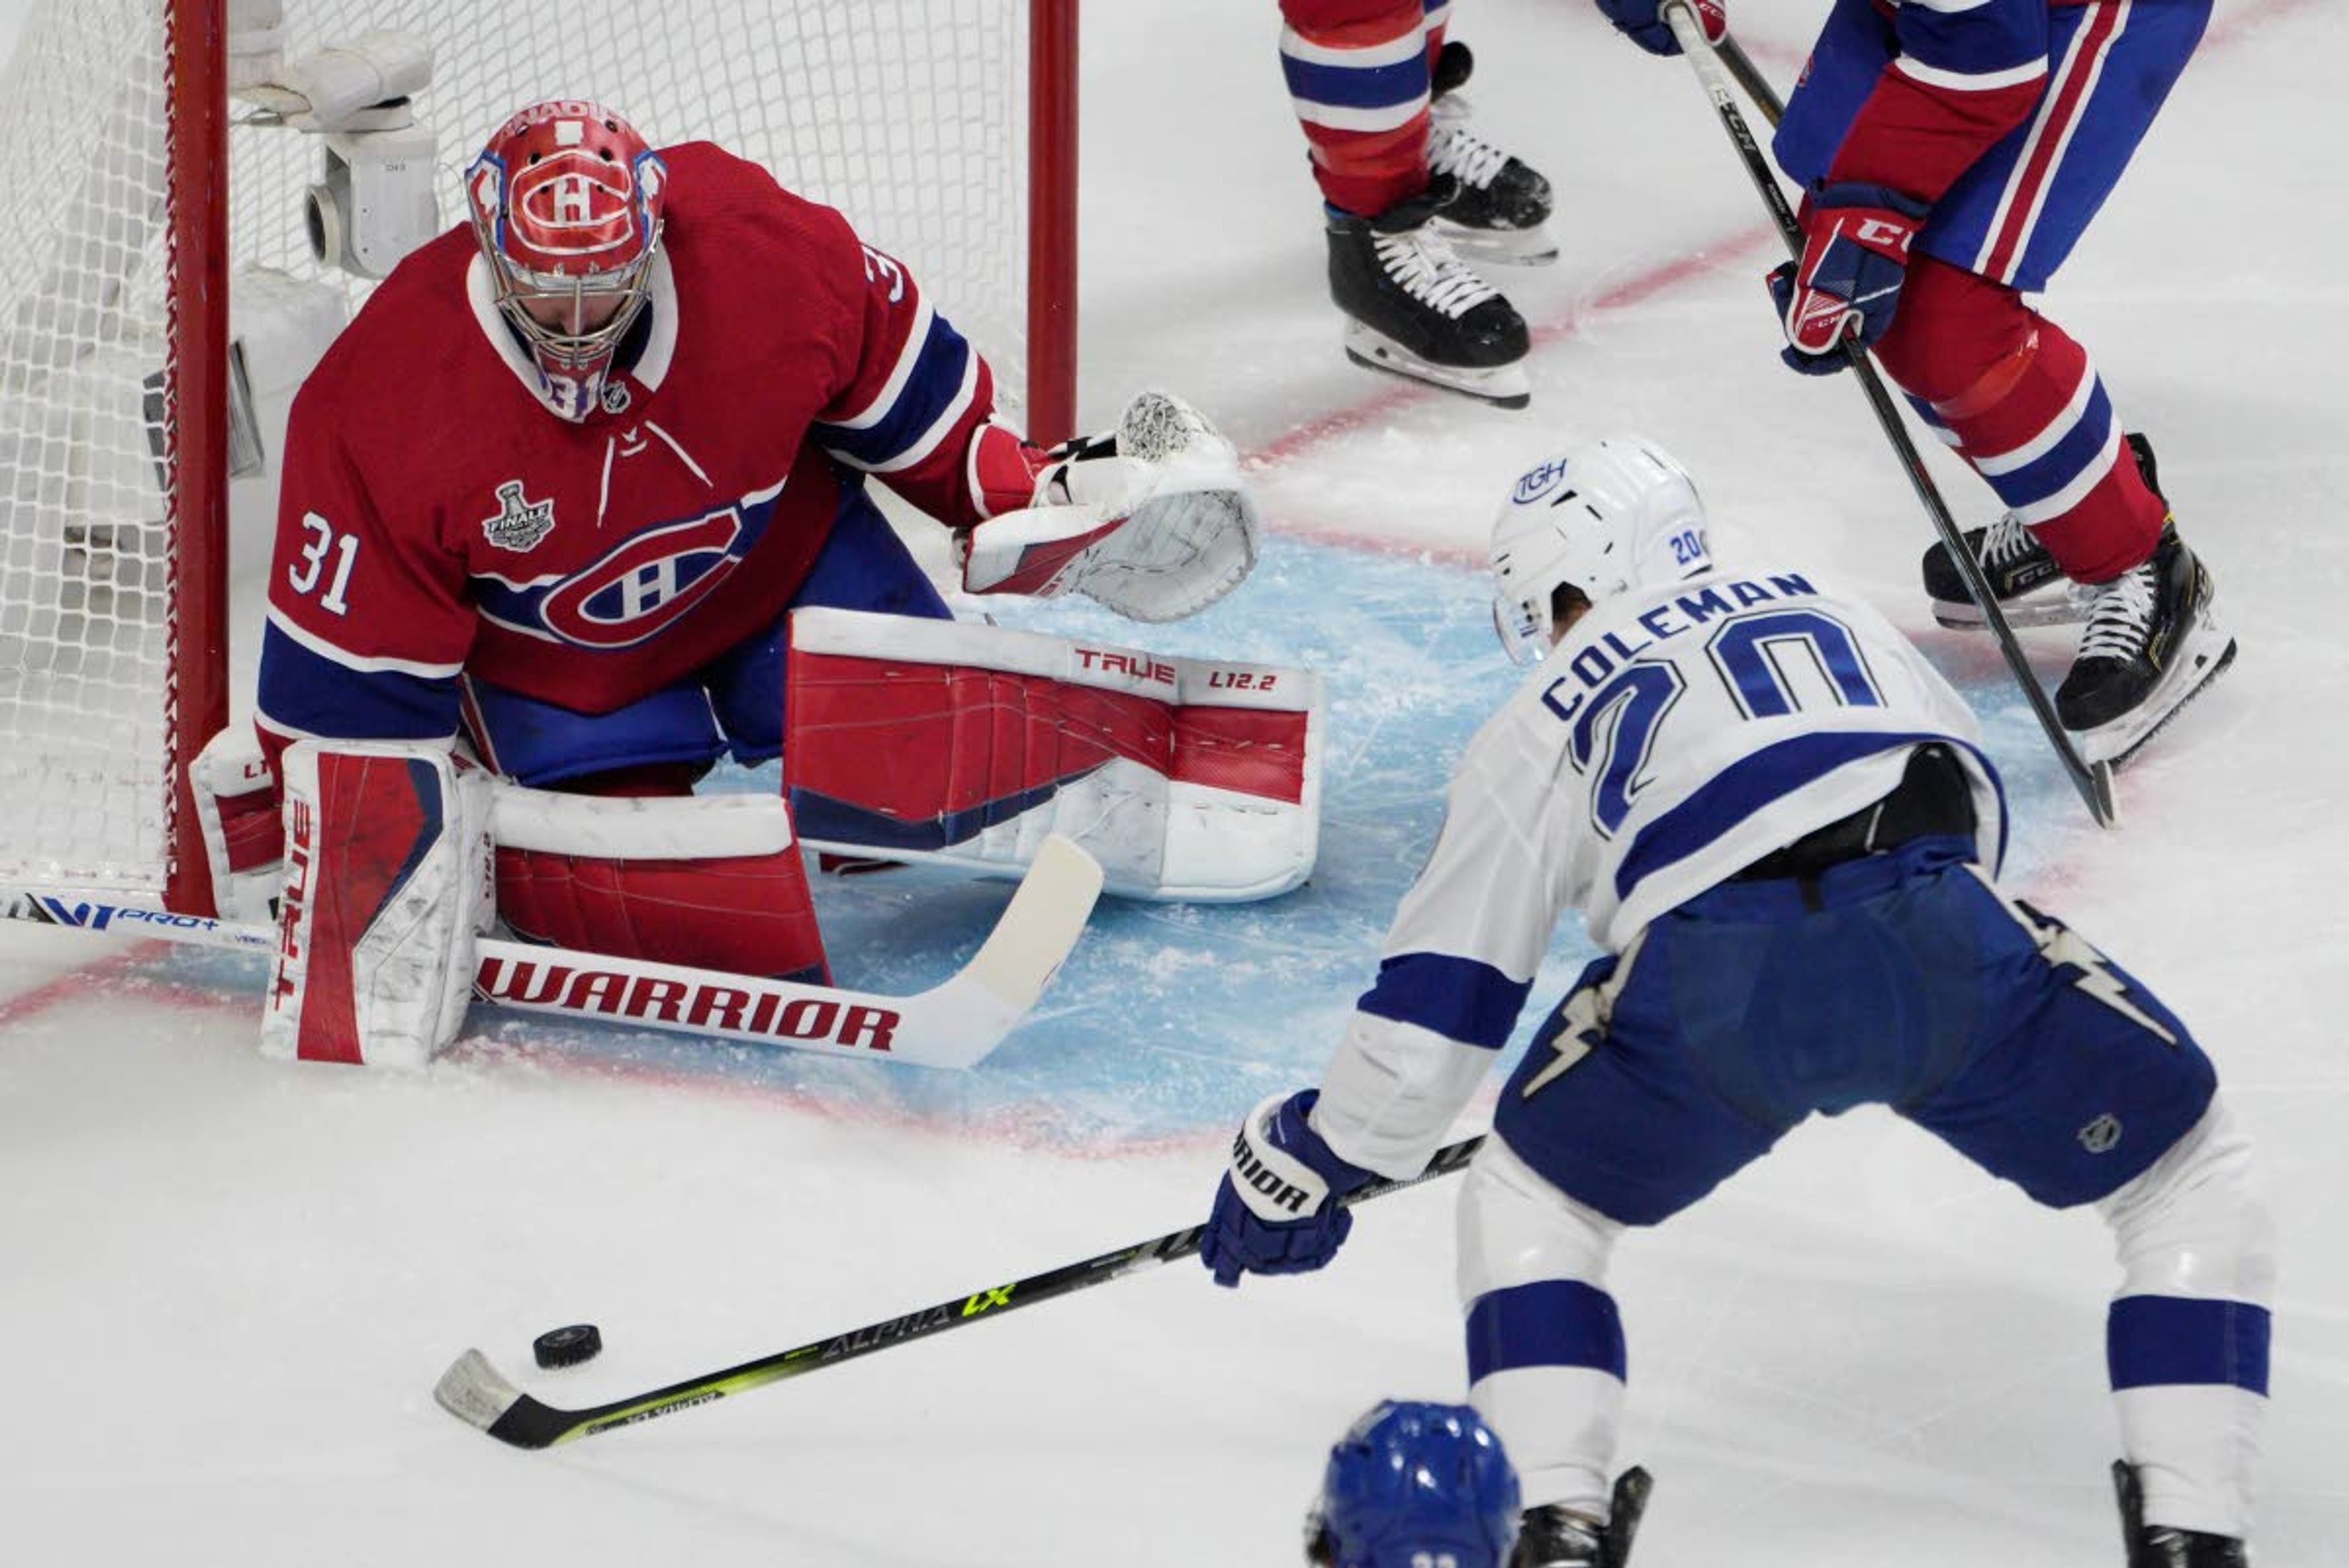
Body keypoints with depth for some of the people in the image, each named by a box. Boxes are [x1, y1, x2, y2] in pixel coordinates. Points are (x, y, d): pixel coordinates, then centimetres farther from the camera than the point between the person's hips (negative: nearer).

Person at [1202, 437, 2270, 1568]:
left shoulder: (1548, 721, 28)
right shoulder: (1828, 612, 37)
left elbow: (1437, 996, 28)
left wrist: (1313, 1158, 42)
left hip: (1718, 976, -1)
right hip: (1942, 946, 1)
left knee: (1533, 1203, 26)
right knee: (2187, 1176, 21)